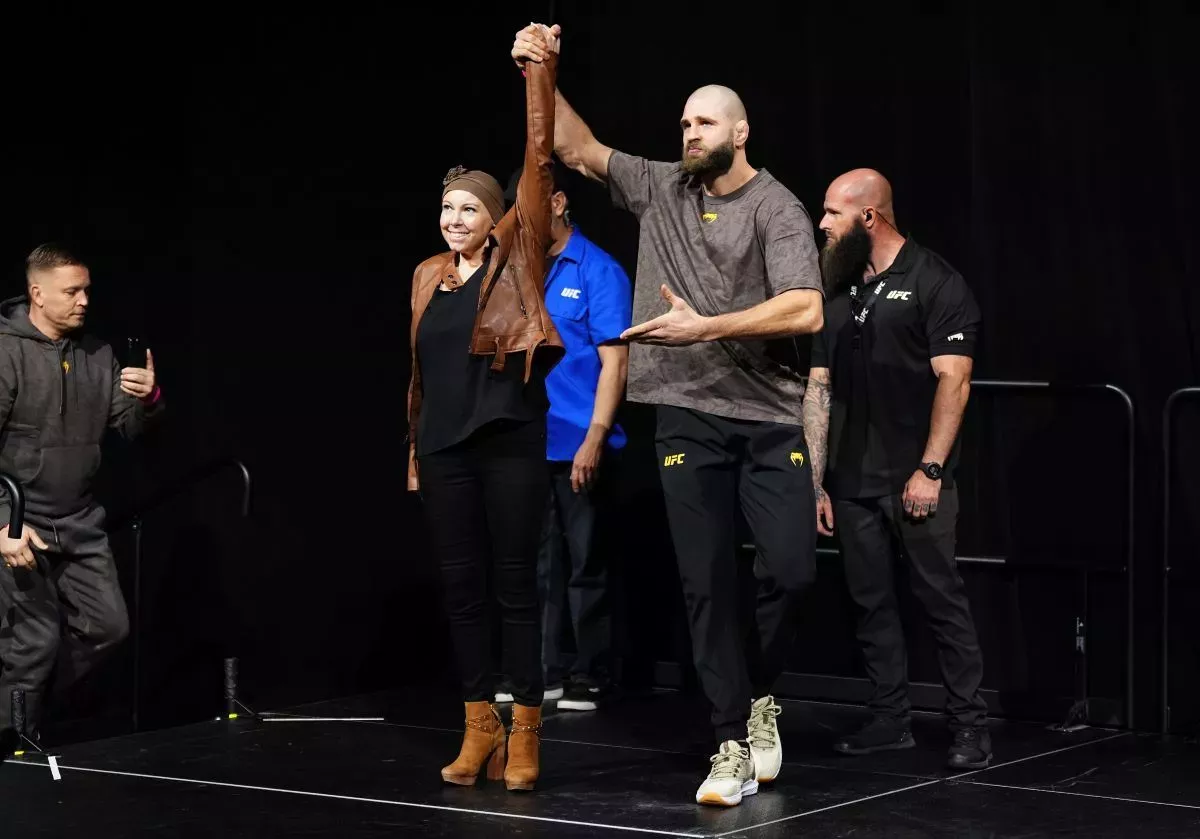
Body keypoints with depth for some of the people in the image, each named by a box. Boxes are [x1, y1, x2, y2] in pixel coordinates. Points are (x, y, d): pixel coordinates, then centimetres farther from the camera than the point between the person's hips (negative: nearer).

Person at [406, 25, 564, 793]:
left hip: (511, 442, -4)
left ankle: (525, 733, 3)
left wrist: (539, 72, -10)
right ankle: (480, 725, 13)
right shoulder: (428, 276, 11)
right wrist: (415, 448, 17)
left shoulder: (515, 256, 0)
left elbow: (540, 160, -7)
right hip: (444, 448, 4)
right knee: (462, 586, 6)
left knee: (517, 584, 0)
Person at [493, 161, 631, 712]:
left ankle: (591, 678, 8)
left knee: (584, 564, 1)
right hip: (531, 444, 6)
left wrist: (595, 439, -18)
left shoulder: (598, 271, -6)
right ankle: (546, 672, 18)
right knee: (541, 564, 10)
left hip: (578, 446, -6)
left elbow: (614, 361, -10)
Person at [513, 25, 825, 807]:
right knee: (708, 583, 1)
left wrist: (703, 328, -23)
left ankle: (761, 697, 17)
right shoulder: (660, 189, 8)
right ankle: (733, 746, 5)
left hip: (771, 419, -3)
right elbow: (578, 148, 10)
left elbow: (805, 310, -18)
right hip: (688, 419, 3)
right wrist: (541, 78, -4)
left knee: (792, 568, -10)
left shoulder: (777, 210, -6)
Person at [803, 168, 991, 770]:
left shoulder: (935, 284, -4)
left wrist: (930, 470, -16)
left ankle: (970, 725, -1)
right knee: (871, 602, 8)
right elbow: (819, 389, 13)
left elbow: (953, 381, -10)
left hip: (916, 481, -6)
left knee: (941, 598, -5)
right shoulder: (837, 294, 14)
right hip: (852, 483, 6)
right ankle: (889, 720, 16)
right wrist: (815, 483, 8)